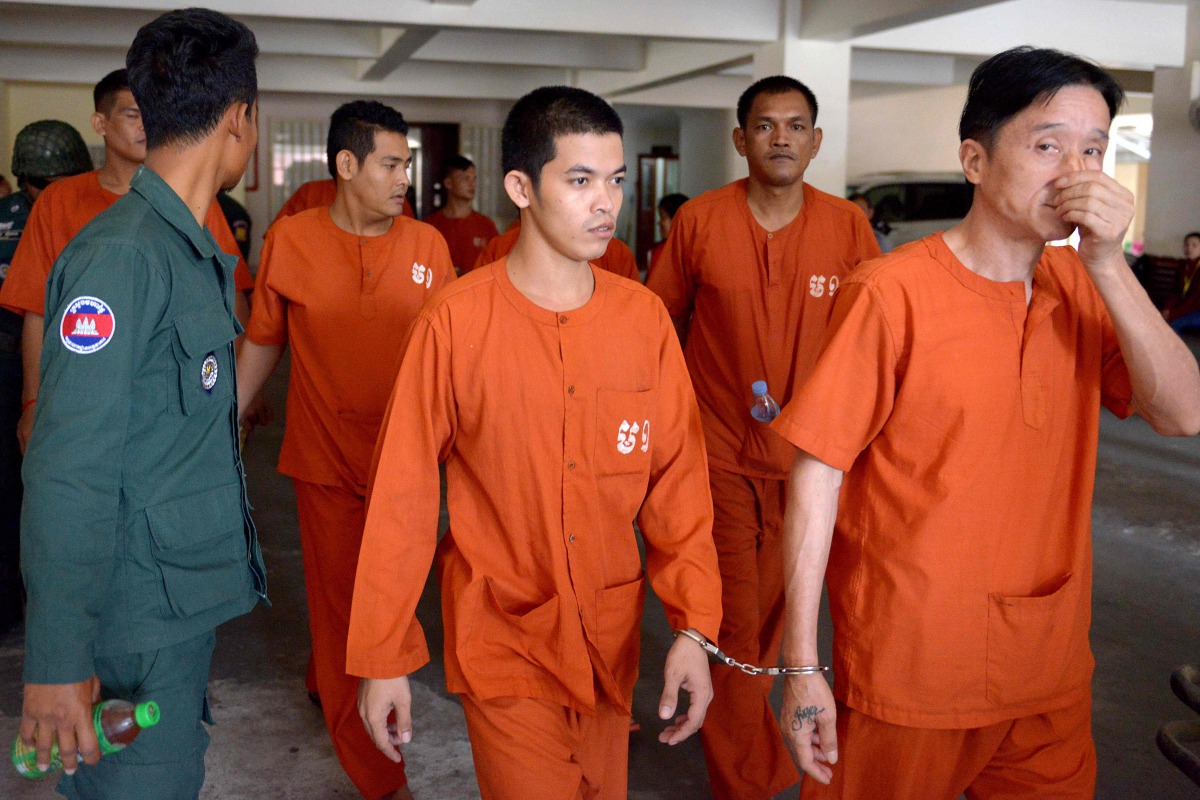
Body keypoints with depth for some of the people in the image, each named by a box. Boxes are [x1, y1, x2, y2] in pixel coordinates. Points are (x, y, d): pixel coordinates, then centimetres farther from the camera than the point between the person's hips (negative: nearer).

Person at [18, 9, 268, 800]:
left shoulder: (196, 251, 10)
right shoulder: (121, 254, -19)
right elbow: (67, 475, -22)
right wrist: (56, 661, -22)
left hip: (191, 597, 9)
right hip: (139, 622, -9)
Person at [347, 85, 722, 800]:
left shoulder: (644, 317, -4)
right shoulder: (456, 321, -13)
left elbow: (678, 475, -1)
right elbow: (403, 494, -9)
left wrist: (694, 627, -9)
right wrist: (382, 656, -5)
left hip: (611, 637, 4)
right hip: (504, 639, -3)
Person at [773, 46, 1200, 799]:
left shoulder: (1082, 286, 3)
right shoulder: (894, 292, -15)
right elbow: (818, 473, -14)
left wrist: (1109, 264, -17)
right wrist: (802, 663, -15)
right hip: (908, 669, -5)